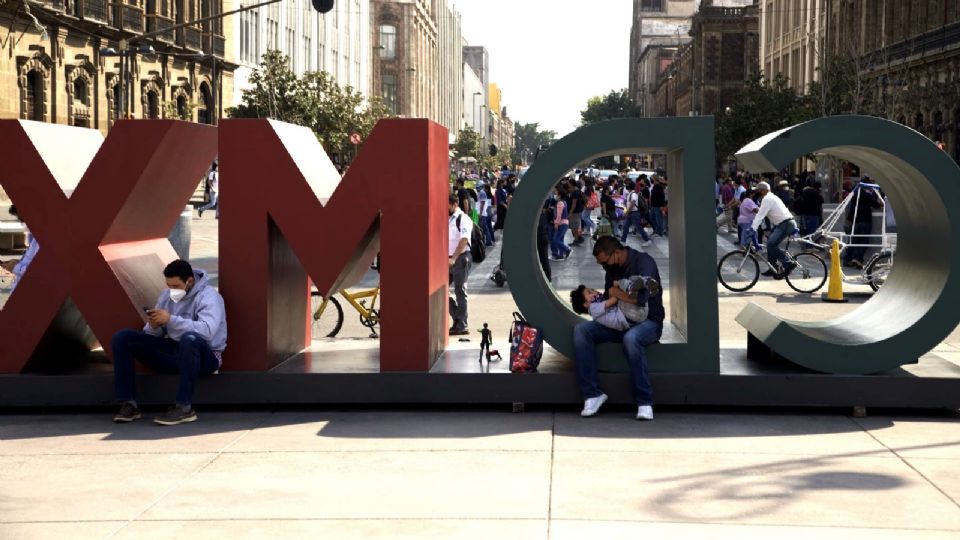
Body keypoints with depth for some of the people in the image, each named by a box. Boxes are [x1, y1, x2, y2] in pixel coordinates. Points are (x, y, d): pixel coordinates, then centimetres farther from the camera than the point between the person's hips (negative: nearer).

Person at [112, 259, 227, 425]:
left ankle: (184, 407, -32)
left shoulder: (208, 296, -13)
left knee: (189, 338, -43)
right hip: (173, 351, 7)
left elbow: (207, 330, -31)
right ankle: (129, 404, -8)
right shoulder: (167, 295, 8)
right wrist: (154, 326, -15)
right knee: (122, 338, -5)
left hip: (204, 356, -7)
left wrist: (171, 320, -31)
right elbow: (154, 334, 10)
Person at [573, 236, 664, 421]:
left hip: (648, 321, -7)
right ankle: (592, 394, -20)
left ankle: (644, 402, -34)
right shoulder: (612, 269, 12)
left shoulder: (643, 261, -12)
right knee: (581, 330, -16)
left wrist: (616, 293, -10)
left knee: (631, 337, -41)